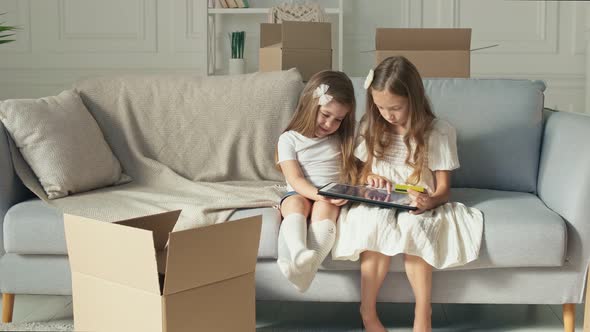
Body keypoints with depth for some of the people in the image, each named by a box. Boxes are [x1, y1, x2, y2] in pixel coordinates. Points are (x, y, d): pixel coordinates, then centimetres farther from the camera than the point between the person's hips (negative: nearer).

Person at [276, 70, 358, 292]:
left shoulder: (342, 141, 14)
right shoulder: (289, 139, 3)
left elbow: (354, 170, 20)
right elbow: (295, 179, -8)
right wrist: (319, 195, -26)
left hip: (332, 199, 1)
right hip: (300, 194, -1)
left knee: (324, 209, -34)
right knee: (295, 203, -36)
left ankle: (309, 266, -54)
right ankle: (300, 255, -61)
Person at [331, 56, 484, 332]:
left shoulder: (438, 132, -3)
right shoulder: (371, 127, 7)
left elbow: (443, 188, -2)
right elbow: (362, 171, 19)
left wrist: (430, 201, -26)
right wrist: (368, 179, -6)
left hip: (417, 206, -2)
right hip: (378, 204, 2)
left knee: (411, 225, -37)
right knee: (377, 223, -34)